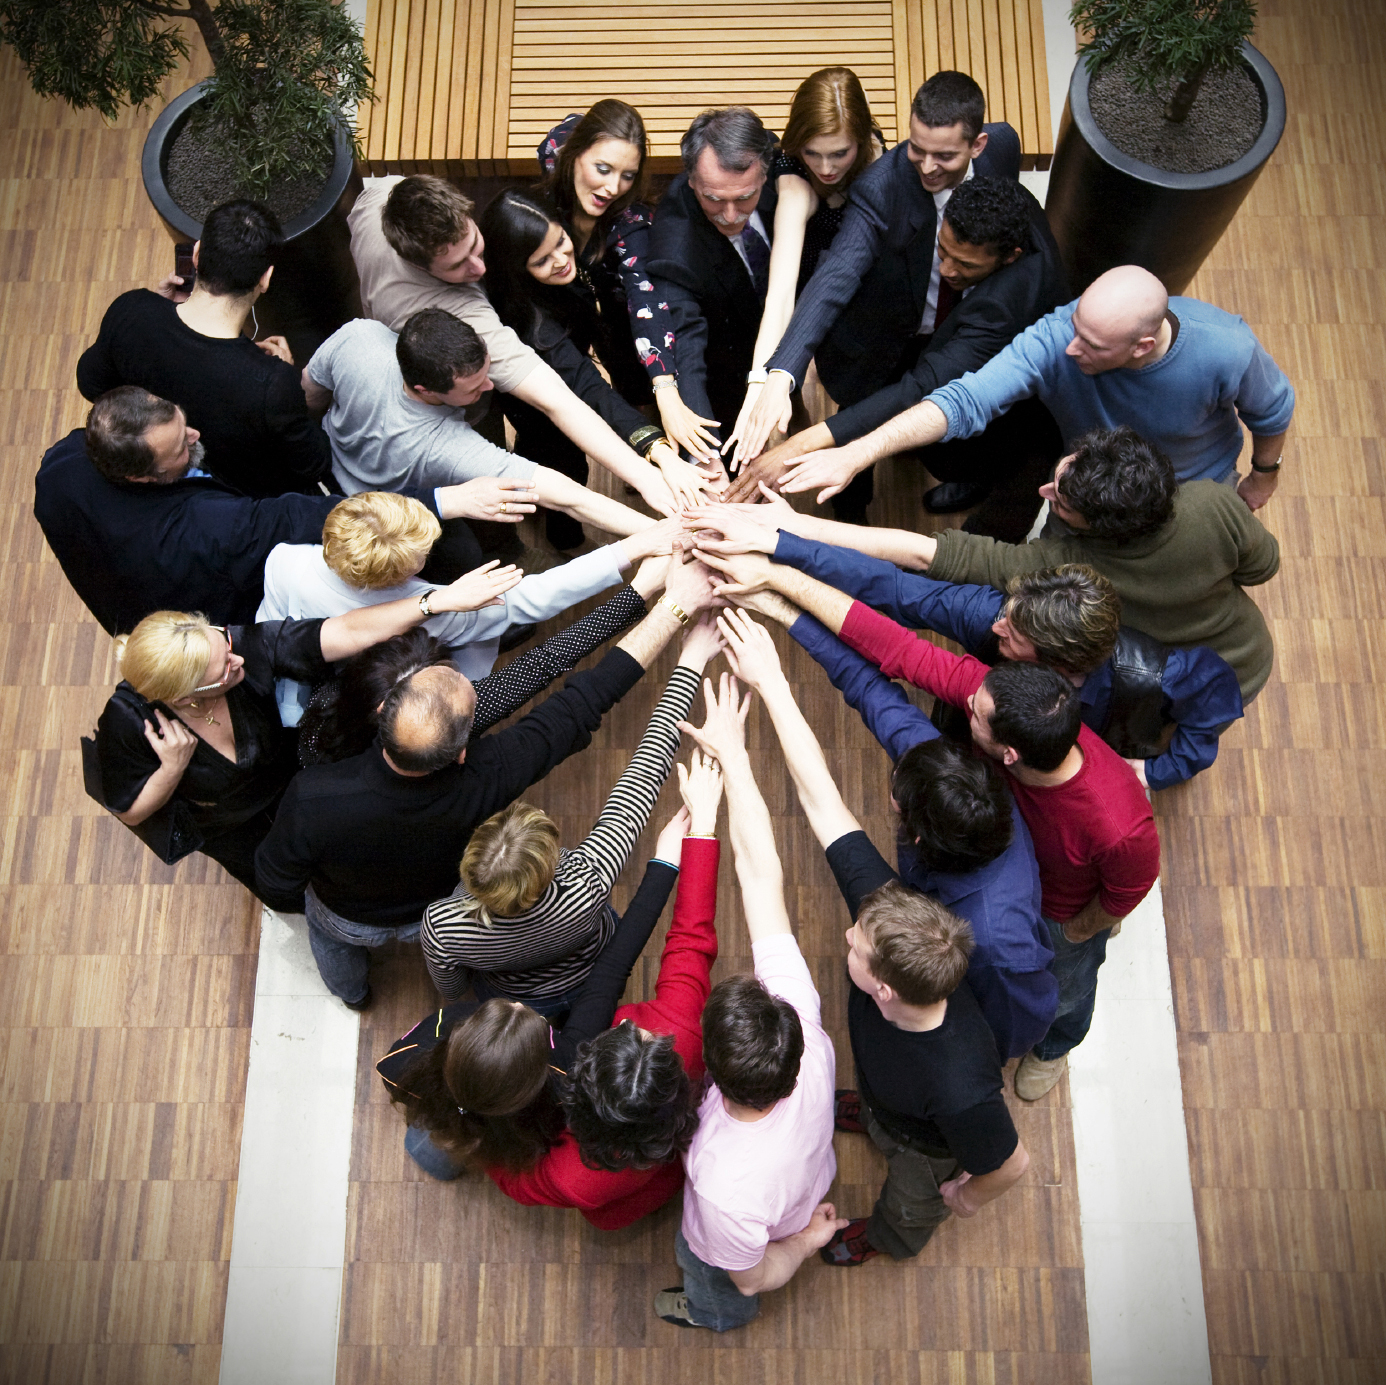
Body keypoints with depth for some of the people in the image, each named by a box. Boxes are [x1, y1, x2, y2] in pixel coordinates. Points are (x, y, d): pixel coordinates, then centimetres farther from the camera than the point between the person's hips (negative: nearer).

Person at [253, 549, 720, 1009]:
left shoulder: (313, 800, -46)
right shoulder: (486, 779, -45)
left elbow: (276, 889, -25)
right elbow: (587, 701, -38)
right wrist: (676, 605, -33)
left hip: (349, 919, 0)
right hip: (439, 911, 1)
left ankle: (351, 992, 67)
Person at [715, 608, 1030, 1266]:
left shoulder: (959, 1092, -52)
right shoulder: (884, 903, -42)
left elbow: (1012, 1163, -31)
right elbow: (822, 800, -40)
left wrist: (970, 1196, -8)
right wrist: (770, 681, -42)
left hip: (928, 1146, -3)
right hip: (891, 1091, 4)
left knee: (912, 1198, 33)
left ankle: (891, 1238, 69)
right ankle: (868, 1114, 77)